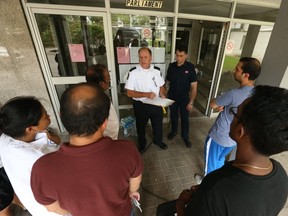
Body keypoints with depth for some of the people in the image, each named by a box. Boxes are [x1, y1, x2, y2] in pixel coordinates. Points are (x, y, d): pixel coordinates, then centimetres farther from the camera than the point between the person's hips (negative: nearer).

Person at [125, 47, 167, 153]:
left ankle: (158, 140, 51)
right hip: (140, 105, -3)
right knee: (141, 126, 18)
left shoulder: (157, 70, -3)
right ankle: (142, 144, 47)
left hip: (156, 104, 3)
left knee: (158, 124, 22)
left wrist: (162, 95, -12)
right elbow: (129, 93, -16)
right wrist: (146, 94, -26)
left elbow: (161, 86, 9)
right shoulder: (133, 72, -15)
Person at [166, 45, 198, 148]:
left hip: (184, 98, -2)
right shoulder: (171, 66, -5)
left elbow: (194, 86, -13)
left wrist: (191, 102, -16)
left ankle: (185, 136, 34)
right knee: (173, 116, 19)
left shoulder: (190, 67, -14)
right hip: (172, 97, 2)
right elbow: (167, 82, 4)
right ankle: (173, 131, 44)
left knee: (185, 118, 13)